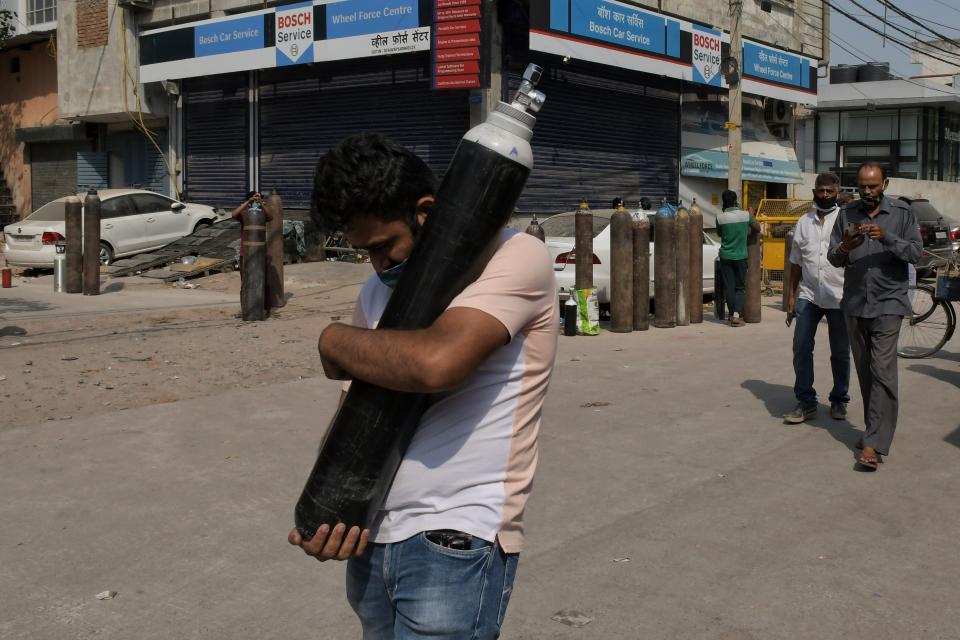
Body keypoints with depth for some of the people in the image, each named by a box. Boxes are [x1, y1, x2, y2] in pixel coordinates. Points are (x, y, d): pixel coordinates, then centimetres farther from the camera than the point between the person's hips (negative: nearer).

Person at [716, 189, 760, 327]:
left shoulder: (720, 217, -7)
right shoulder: (746, 215, -6)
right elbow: (757, 229, 9)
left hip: (726, 256, 0)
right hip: (741, 256, 0)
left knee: (729, 287, 6)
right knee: (740, 287, 7)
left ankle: (732, 315, 7)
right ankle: (737, 314, -8)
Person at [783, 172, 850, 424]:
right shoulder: (804, 222, 11)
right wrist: (791, 294, 12)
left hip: (839, 296, -3)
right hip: (808, 295, 3)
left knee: (840, 353, 8)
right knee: (801, 348, -2)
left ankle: (839, 401, 22)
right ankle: (805, 402, 7)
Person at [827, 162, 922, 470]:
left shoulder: (902, 213, 0)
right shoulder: (847, 214, 7)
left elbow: (916, 252, -9)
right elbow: (833, 259, 6)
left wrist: (886, 238, -24)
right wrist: (845, 248, -17)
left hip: (888, 304, -4)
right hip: (855, 303, 4)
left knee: (882, 371, -11)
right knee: (865, 371, 9)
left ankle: (874, 444, -15)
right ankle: (877, 430, 21)